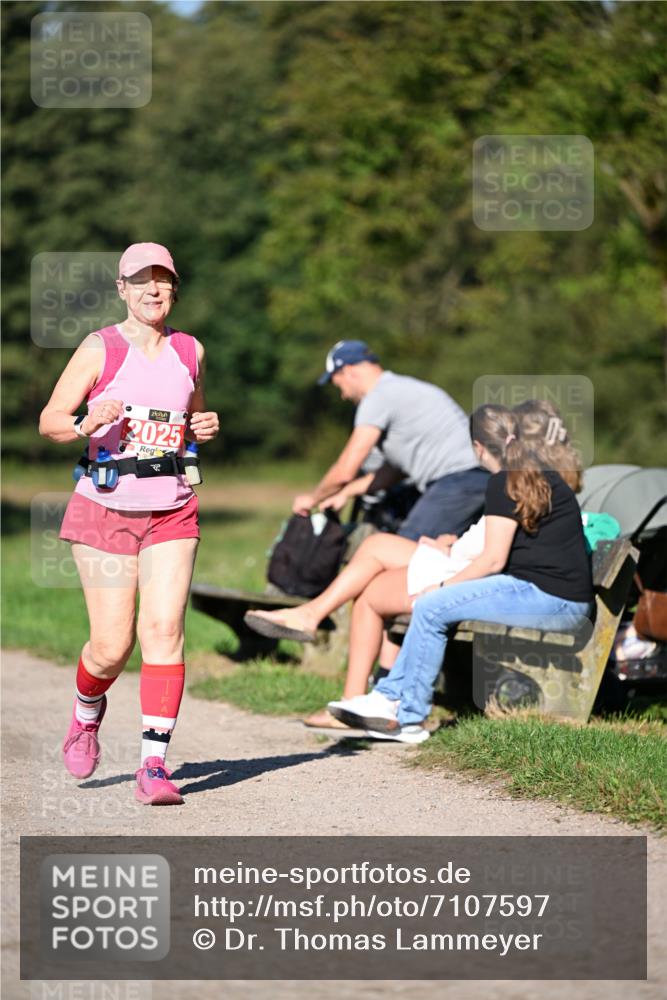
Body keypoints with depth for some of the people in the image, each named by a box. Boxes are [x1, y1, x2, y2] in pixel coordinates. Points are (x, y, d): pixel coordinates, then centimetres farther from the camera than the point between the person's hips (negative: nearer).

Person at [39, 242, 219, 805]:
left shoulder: (190, 351, 9)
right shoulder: (100, 349, -3)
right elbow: (50, 421, -3)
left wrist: (205, 429, 1)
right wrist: (87, 424, -24)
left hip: (172, 513, 2)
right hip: (105, 507, -2)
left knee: (164, 630, -12)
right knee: (112, 646, -2)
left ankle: (155, 765, -12)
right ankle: (87, 715, 33)